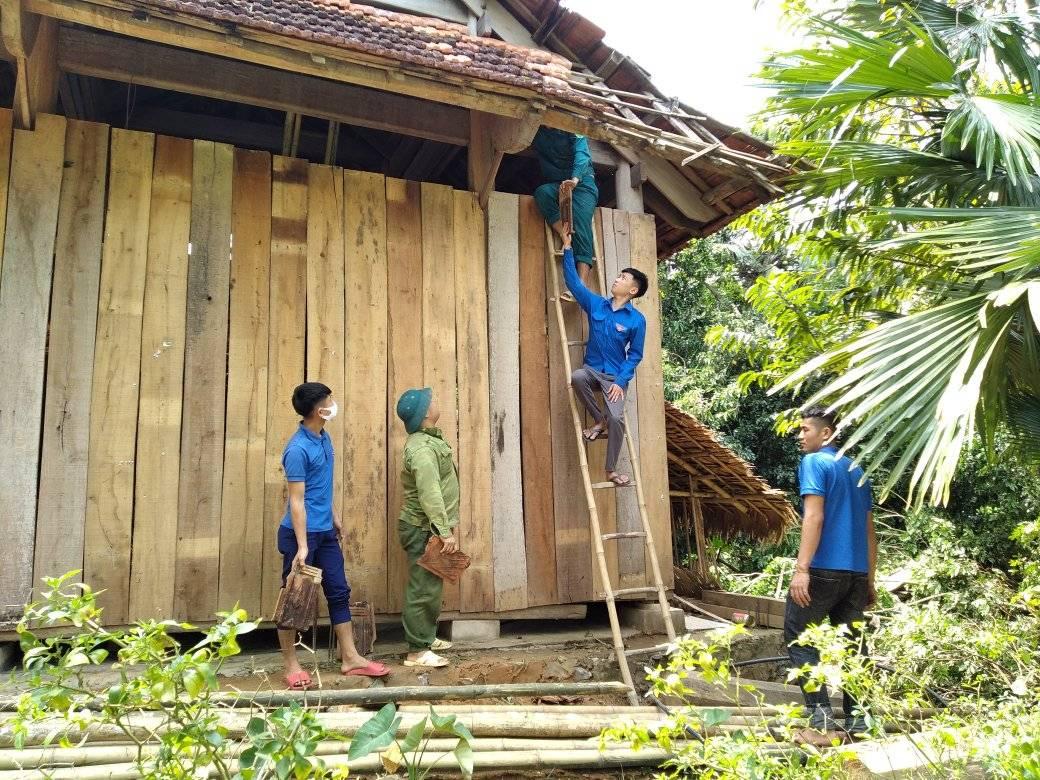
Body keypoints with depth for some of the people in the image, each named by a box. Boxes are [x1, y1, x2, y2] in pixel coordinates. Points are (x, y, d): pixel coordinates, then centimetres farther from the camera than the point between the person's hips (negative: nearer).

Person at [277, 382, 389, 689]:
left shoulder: (323, 438, 6)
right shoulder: (298, 449, -20)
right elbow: (297, 501, -20)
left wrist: (335, 515, 23)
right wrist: (302, 546, -21)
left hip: (325, 532, 9)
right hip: (302, 533, -9)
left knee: (339, 592, 11)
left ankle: (350, 658, 20)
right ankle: (291, 666, 18)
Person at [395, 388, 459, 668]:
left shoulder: (427, 440, 12)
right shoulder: (422, 448, -22)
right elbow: (430, 494, -27)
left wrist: (445, 527, 22)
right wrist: (445, 531, -26)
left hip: (428, 528, 10)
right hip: (423, 529, -10)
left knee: (431, 585, 19)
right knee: (423, 589, -5)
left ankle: (427, 637, 31)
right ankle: (417, 651, 2)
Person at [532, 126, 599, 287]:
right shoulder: (537, 131, 12)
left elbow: (582, 154, -17)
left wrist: (575, 179, -37)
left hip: (581, 182, -4)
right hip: (555, 184, 4)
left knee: (580, 221, -24)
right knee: (542, 192, -30)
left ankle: (582, 284, -36)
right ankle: (566, 238, -33)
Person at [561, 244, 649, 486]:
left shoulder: (636, 320, -9)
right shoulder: (595, 304, 1)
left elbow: (635, 355, -6)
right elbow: (573, 281, 2)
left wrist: (620, 381, -16)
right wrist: (568, 249, -1)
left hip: (615, 376, -3)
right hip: (592, 369, 3)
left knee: (616, 419, -20)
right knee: (576, 377, -33)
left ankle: (611, 470, -1)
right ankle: (600, 421, -11)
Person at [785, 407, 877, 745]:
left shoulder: (814, 462, -4)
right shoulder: (856, 471, 19)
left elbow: (814, 516, -16)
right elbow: (869, 529, 20)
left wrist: (801, 569, -19)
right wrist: (869, 580, 23)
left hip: (824, 569, -8)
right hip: (856, 573, 8)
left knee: (798, 638, 0)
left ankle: (823, 723, -7)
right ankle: (857, 723, 13)